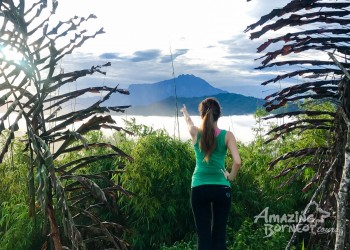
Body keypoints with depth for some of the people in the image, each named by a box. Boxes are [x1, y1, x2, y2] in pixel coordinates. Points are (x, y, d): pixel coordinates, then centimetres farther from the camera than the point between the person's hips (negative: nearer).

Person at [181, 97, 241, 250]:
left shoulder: (196, 133, -1)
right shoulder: (227, 135, -5)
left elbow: (188, 121, 22)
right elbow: (237, 162, -15)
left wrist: (185, 112, 43)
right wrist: (231, 177, 3)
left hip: (199, 189, 1)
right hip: (221, 189, 0)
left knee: (203, 236, 3)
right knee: (219, 235, 9)